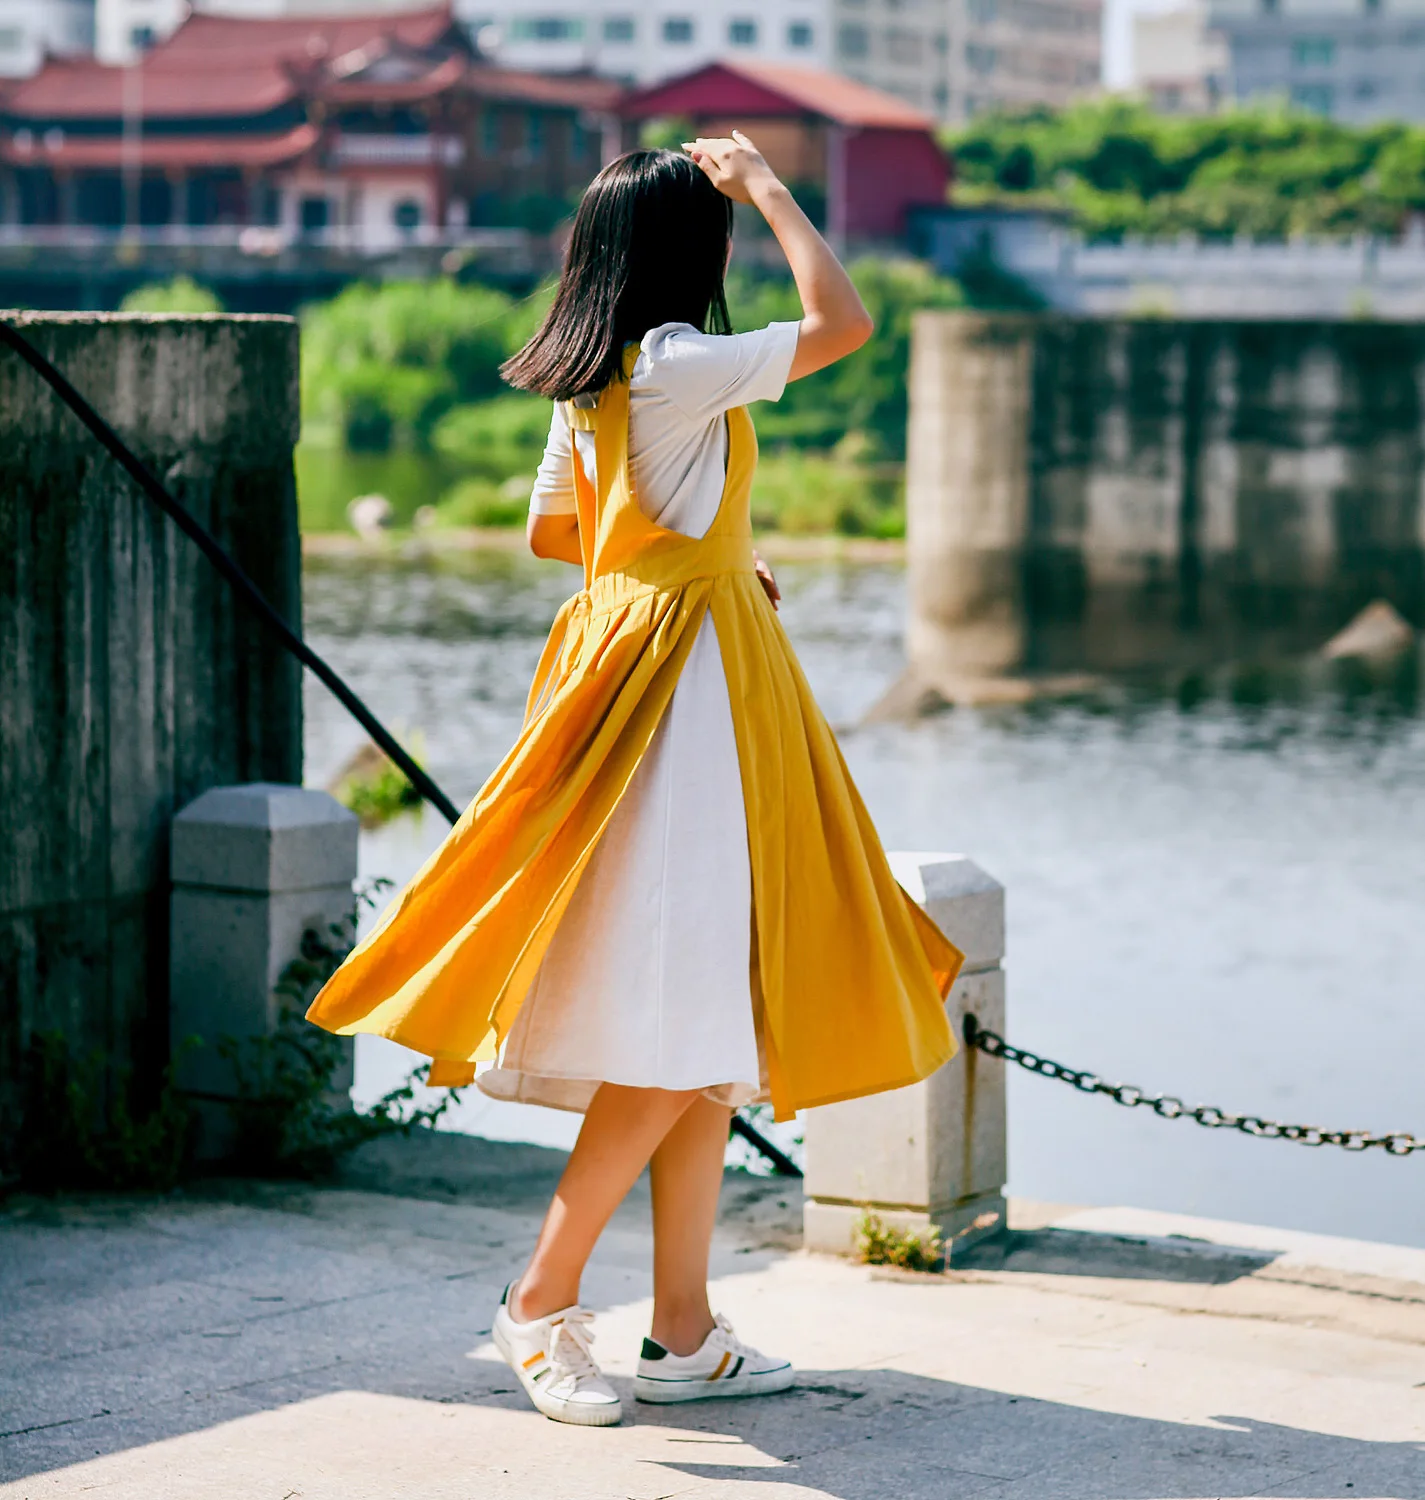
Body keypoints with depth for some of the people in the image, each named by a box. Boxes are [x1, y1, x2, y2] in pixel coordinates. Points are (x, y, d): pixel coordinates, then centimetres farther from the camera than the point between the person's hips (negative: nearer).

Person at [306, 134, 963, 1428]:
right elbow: (845, 321, -18)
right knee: (678, 1022, -8)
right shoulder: (675, 368, -15)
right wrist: (765, 186, -9)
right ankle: (543, 1299, 0)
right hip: (683, 678, -10)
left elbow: (551, 529, 23)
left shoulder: (591, 381, 12)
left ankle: (685, 1332, 13)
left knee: (713, 1024, 10)